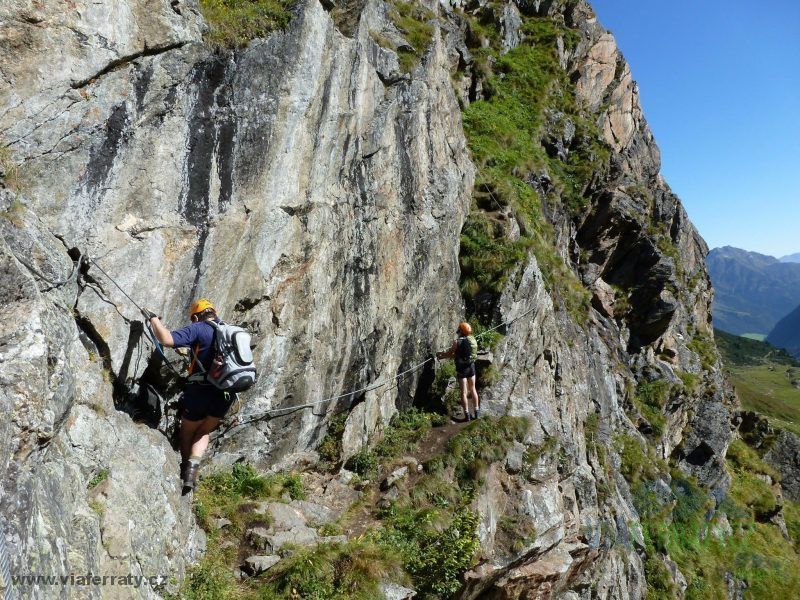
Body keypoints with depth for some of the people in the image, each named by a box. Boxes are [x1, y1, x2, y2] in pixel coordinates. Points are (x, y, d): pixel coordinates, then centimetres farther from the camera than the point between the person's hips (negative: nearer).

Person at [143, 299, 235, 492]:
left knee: (186, 433, 21)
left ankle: (186, 469, 28)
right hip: (226, 394, 5)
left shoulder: (198, 329, -5)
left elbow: (167, 339, -19)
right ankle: (192, 471, 3)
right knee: (203, 433, 21)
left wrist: (153, 319, -5)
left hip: (201, 391, -5)